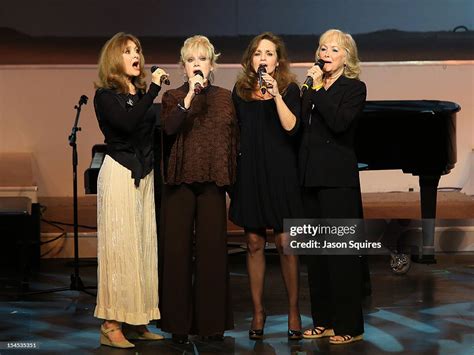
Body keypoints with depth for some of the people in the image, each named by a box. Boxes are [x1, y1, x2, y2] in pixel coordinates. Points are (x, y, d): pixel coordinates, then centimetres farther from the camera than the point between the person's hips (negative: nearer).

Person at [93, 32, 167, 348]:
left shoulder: (142, 94, 14)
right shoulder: (106, 95, -5)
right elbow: (127, 123, -23)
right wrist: (154, 89, -21)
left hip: (145, 176, 7)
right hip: (119, 173, -7)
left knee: (144, 246, 6)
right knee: (119, 247, -7)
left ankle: (136, 322, 12)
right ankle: (111, 324, -3)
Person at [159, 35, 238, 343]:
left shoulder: (225, 98, 9)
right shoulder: (173, 97, 5)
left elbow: (234, 142, 9)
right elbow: (169, 129, -15)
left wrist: (232, 180, 5)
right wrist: (190, 95, -21)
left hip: (213, 181, 1)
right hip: (180, 180, -1)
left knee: (213, 248, 2)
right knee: (178, 248, 0)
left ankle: (212, 321, 12)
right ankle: (179, 321, 9)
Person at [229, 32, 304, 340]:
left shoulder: (289, 89, -2)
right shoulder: (240, 91, 7)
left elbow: (291, 127, -15)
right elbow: (235, 132, 13)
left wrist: (276, 95, -23)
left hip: (281, 172, -3)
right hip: (249, 172, 3)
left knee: (285, 243, -2)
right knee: (254, 243, 6)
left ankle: (294, 311, 11)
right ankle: (258, 311, 17)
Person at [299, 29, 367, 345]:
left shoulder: (355, 88, -4)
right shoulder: (313, 88, 13)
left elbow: (339, 123, -20)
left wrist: (318, 89, -18)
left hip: (338, 179, -7)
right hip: (312, 176, 7)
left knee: (341, 251, -4)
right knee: (317, 250, 11)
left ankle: (349, 325, 4)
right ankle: (324, 320, 20)